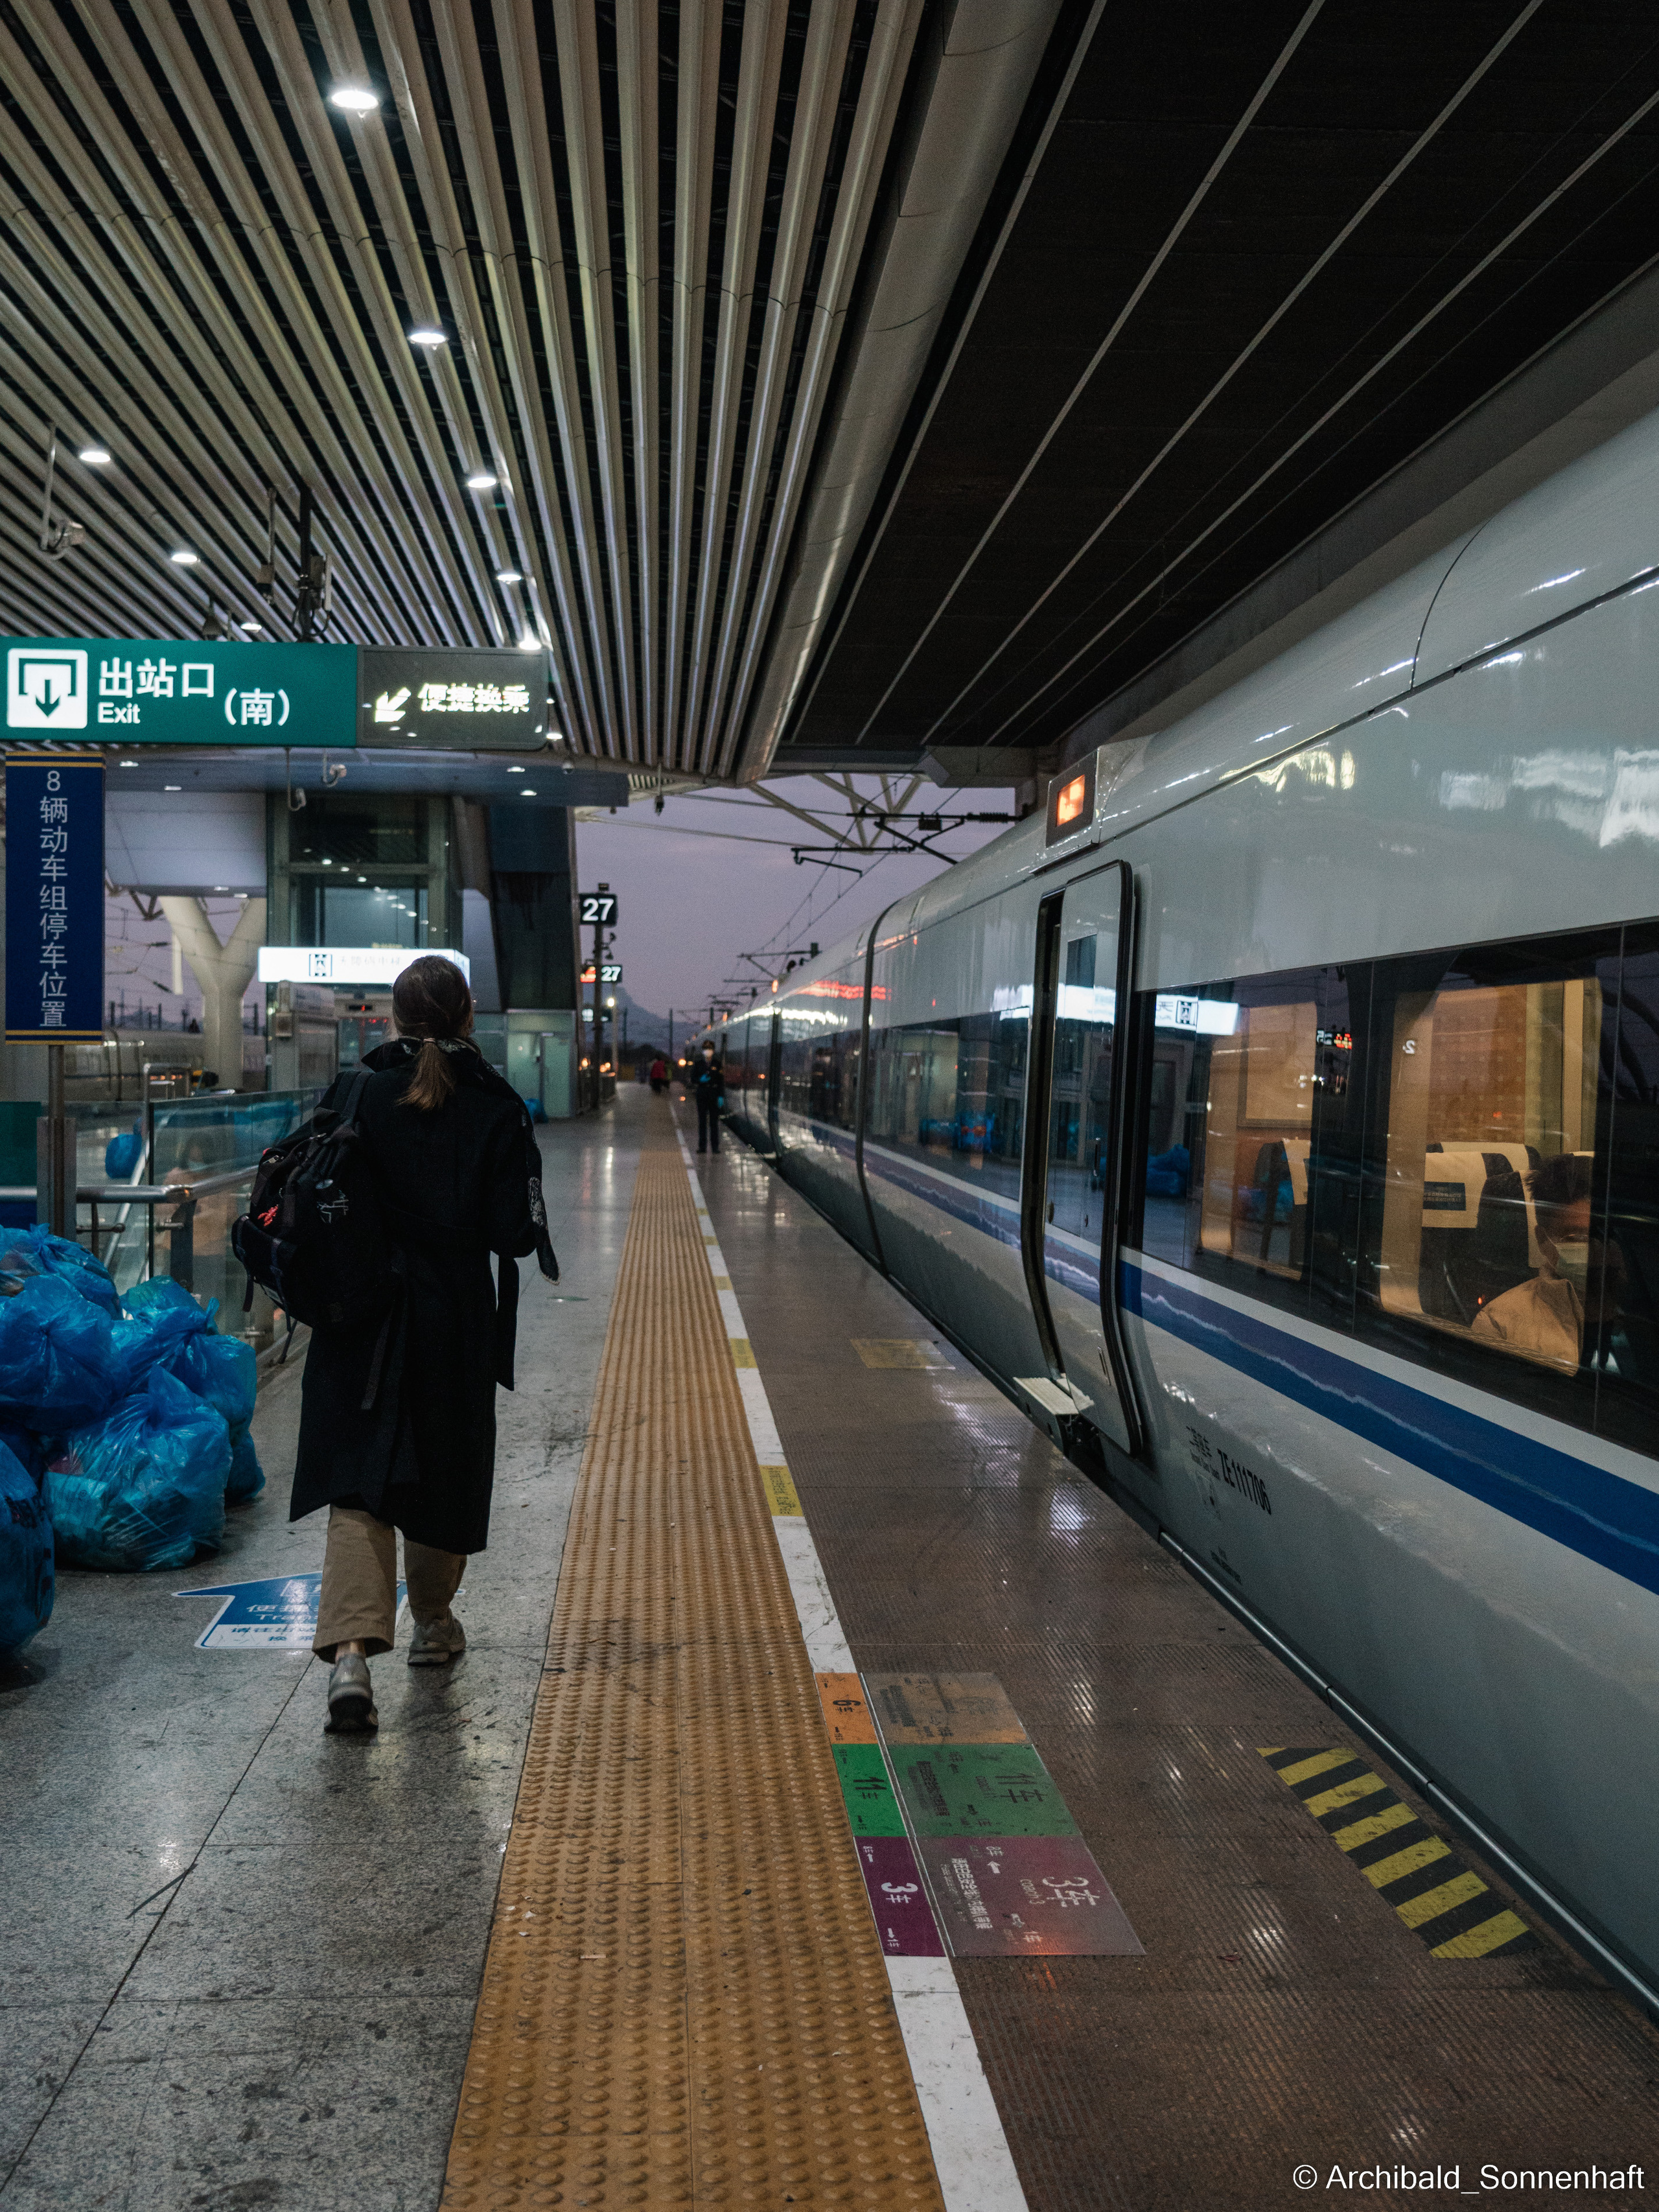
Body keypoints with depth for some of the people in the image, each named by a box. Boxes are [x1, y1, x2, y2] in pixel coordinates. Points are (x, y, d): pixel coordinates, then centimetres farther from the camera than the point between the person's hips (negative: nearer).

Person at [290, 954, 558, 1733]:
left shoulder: (354, 1093, -5)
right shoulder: (495, 1108, -8)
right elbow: (515, 1233, -11)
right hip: (455, 1325, 0)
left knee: (360, 1482, 1)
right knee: (446, 1472, 19)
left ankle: (351, 1650, -15)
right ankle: (433, 1624, 36)